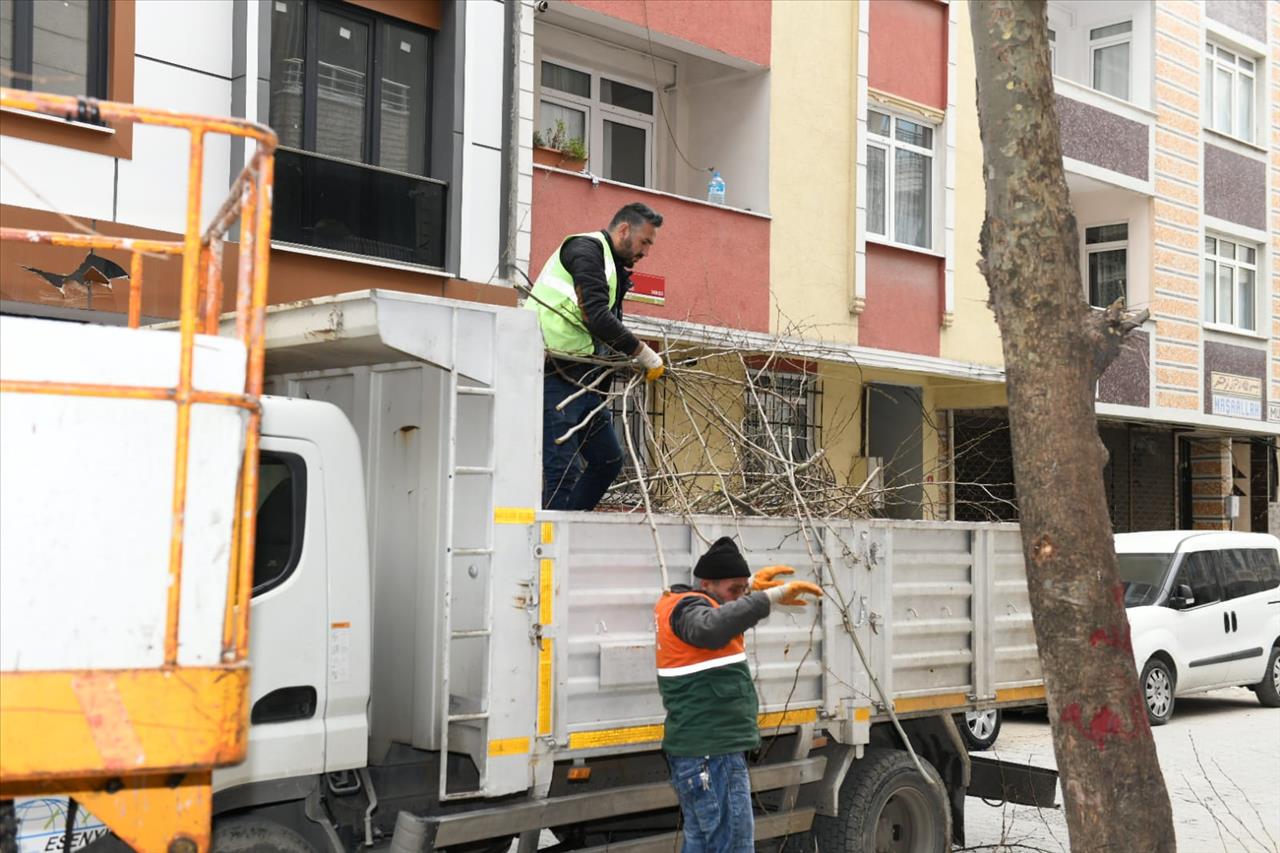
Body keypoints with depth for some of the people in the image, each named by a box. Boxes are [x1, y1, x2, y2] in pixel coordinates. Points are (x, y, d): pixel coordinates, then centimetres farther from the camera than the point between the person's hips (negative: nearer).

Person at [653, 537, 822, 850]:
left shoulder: (675, 604, 14)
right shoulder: (688, 608, -16)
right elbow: (711, 627, -41)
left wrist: (751, 585, 28)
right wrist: (772, 595, -45)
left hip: (695, 753, 11)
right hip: (712, 756, -11)